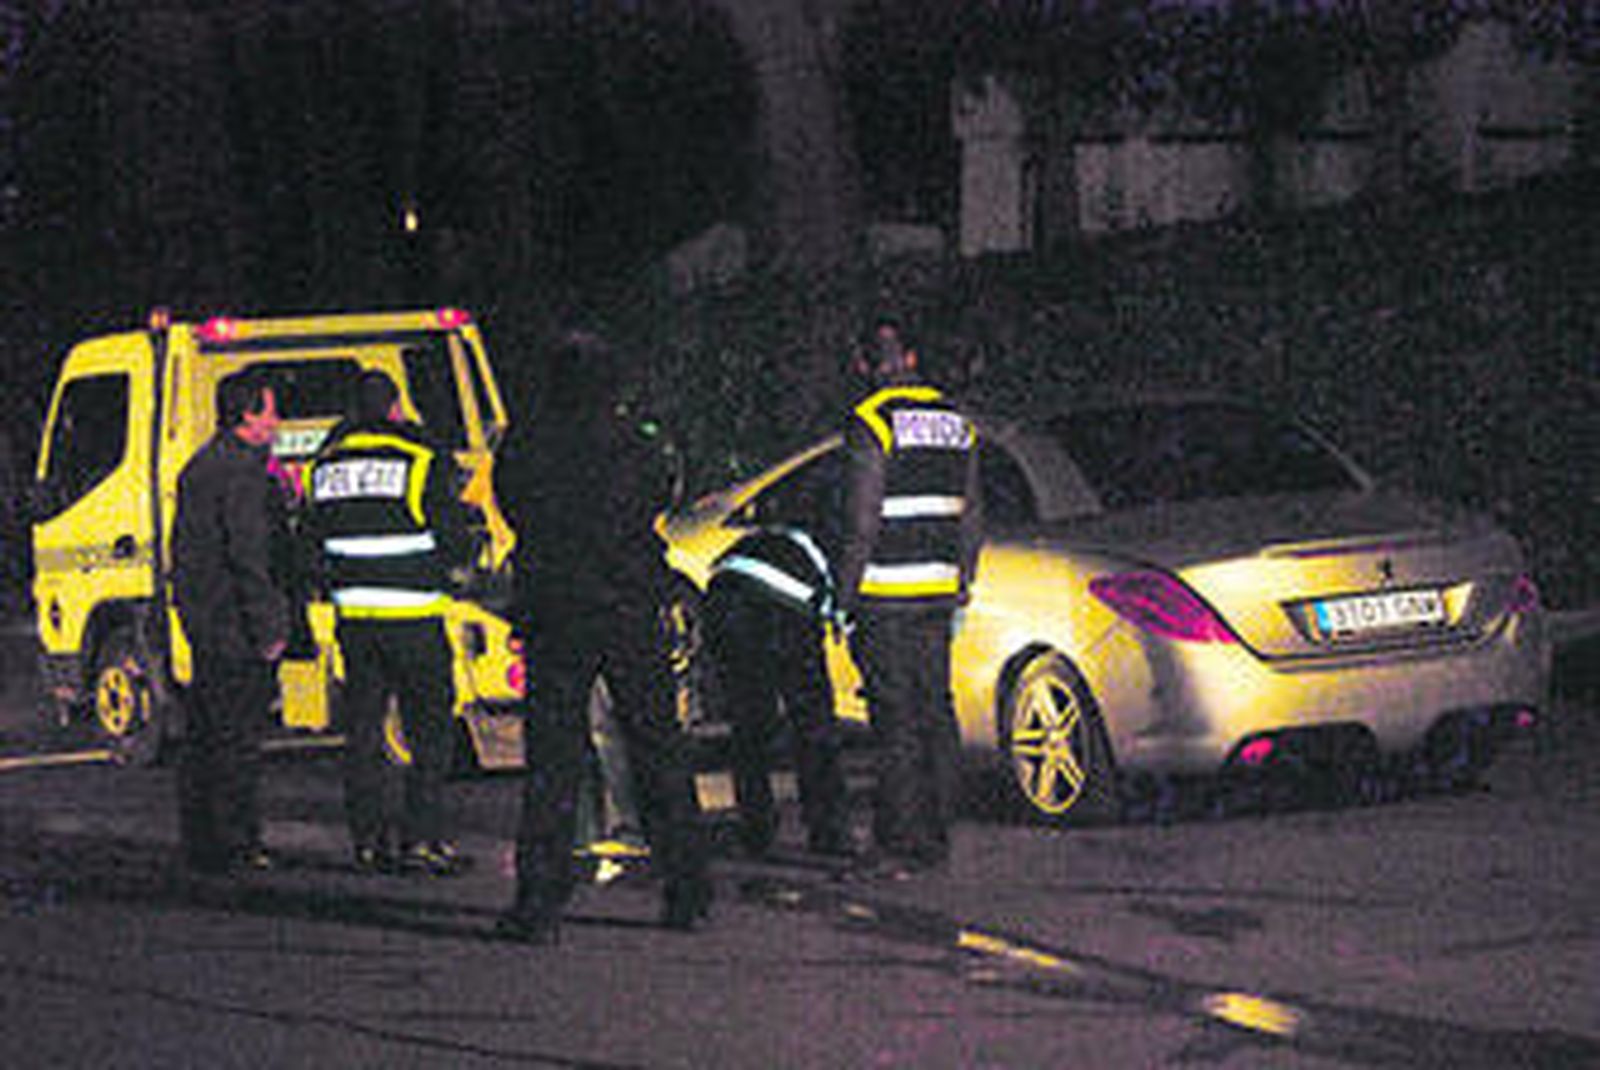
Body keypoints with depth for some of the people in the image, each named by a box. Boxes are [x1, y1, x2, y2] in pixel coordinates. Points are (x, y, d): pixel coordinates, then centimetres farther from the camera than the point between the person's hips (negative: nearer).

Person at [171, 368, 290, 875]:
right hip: (235, 625, -10)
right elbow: (248, 556, -20)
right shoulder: (242, 472, -16)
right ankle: (234, 843, -6)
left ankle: (200, 840, 19)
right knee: (237, 738, -6)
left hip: (202, 622, 10)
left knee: (205, 736, 14)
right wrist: (268, 628, -18)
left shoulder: (200, 466, 16)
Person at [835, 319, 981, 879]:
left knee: (897, 722, -5)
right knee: (936, 714, 11)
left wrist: (845, 595, -8)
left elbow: (862, 522, -13)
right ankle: (937, 837, 15)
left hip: (885, 598, -6)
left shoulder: (871, 423, -10)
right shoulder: (955, 421, 11)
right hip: (938, 594, 6)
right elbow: (969, 517, 15)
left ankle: (902, 844, -5)